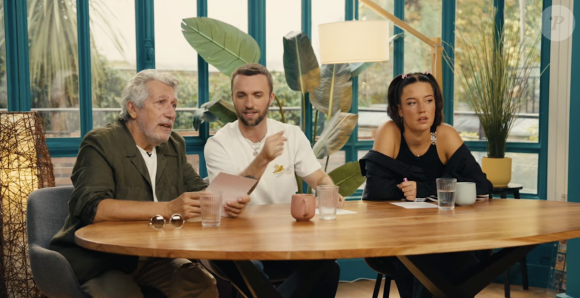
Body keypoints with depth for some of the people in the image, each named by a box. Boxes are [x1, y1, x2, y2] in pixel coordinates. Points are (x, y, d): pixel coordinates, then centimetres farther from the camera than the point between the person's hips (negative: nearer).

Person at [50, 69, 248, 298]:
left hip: (154, 257, 5)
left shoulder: (174, 146, 10)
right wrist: (167, 209, -30)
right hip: (99, 261, -5)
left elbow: (198, 190, 10)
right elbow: (92, 207, -24)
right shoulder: (100, 143, -10)